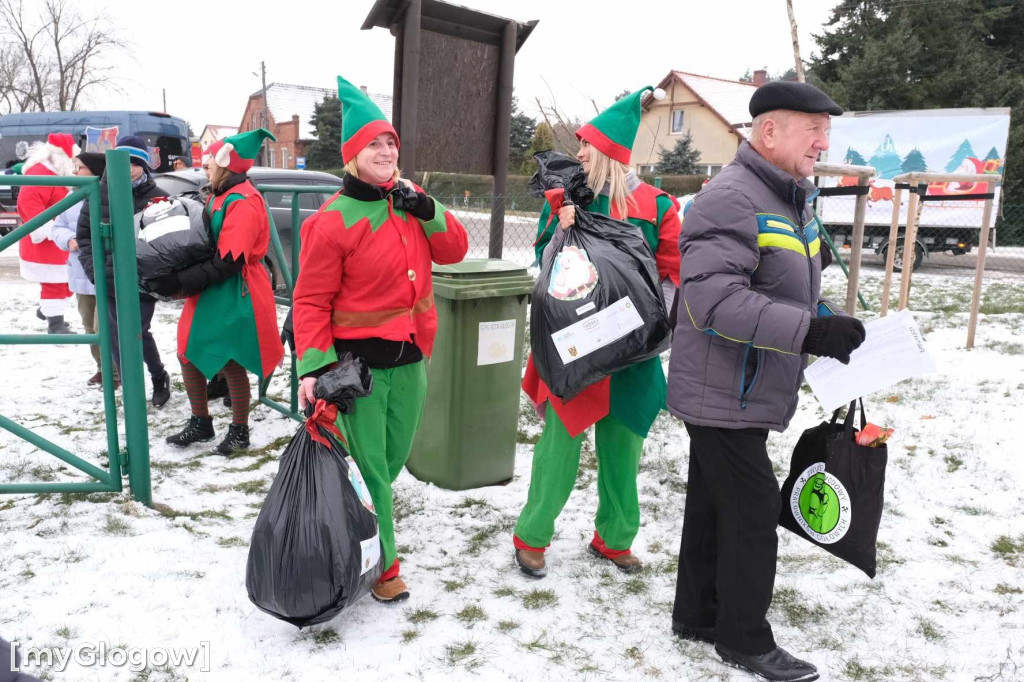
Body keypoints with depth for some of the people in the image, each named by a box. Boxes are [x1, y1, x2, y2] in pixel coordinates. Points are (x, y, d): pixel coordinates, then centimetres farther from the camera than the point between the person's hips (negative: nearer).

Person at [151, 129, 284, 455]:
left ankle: (239, 431, 20)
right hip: (209, 293, 9)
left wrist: (181, 281, -21)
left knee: (230, 363, 2)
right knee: (188, 354, 12)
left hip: (235, 295, -9)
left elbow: (228, 261, -24)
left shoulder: (243, 202, -18)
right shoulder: (219, 196, 13)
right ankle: (200, 423, 28)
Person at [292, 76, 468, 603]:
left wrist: (425, 208, -7)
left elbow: (455, 250, 7)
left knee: (392, 461, 19)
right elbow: (311, 301, -12)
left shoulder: (407, 204, 8)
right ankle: (382, 566, 18)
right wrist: (314, 367, -19)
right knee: (369, 467, 1)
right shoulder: (333, 221, -12)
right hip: (358, 362, -7)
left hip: (409, 359, 7)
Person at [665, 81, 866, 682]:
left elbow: (795, 288, 24)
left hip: (747, 394, 10)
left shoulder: (794, 200, 14)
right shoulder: (731, 198, -19)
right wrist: (809, 332, -33)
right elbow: (712, 298, -30)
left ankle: (698, 615, 33)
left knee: (713, 504, 17)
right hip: (722, 394, -9)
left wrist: (831, 323, 6)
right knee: (753, 509, 0)